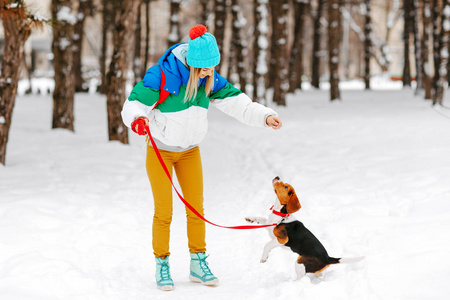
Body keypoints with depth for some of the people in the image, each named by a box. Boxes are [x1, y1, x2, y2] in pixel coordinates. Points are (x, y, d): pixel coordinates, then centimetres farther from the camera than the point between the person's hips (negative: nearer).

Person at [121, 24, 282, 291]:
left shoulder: (210, 80, -9)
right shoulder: (161, 76, -25)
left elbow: (235, 101, -7)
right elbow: (135, 103, -20)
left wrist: (264, 116, -20)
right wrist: (136, 119, -43)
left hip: (190, 152, 5)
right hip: (160, 151, -5)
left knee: (196, 208, 7)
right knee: (163, 211, -2)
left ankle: (198, 263, 20)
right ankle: (162, 265, 13)